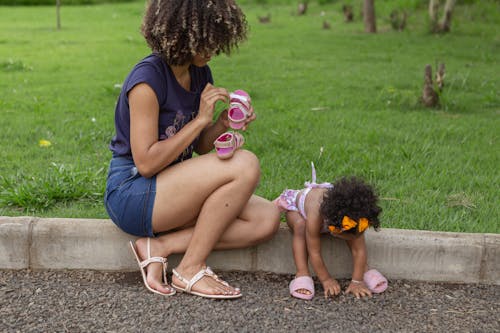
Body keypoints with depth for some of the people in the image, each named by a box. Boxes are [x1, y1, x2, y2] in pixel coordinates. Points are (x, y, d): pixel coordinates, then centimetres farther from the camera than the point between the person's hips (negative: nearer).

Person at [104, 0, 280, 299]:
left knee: (267, 219, -9)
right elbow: (146, 163, -22)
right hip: (131, 193, -8)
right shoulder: (148, 78, -18)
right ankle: (190, 270, -14)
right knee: (245, 165, -25)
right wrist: (201, 120, -19)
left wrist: (223, 124, -8)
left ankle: (159, 246, -9)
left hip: (172, 189, 8)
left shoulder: (201, 74, 6)